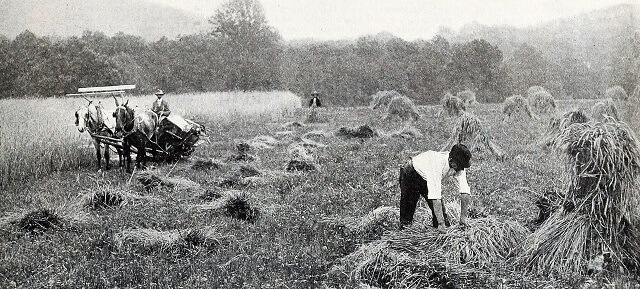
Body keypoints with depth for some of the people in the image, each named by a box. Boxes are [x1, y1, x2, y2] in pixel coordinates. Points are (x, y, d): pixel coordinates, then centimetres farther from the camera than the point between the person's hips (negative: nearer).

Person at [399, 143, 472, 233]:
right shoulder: (436, 164, -43)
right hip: (411, 174, -5)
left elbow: (464, 190, -22)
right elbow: (435, 196, -47)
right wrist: (441, 223, -49)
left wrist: (463, 216, -29)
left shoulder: (458, 166, -24)